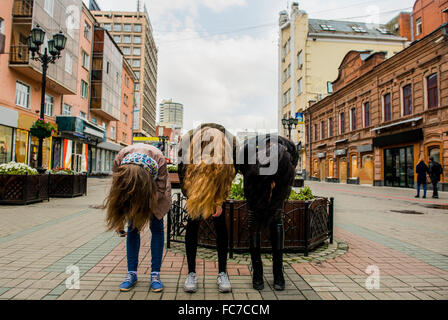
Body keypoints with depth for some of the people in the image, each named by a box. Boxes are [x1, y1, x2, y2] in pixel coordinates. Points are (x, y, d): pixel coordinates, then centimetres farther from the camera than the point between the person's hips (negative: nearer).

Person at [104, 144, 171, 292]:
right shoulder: (119, 159, -33)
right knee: (132, 227, -5)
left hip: (155, 186, -1)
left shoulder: (159, 159, -40)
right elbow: (117, 191, -21)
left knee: (156, 227, -7)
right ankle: (132, 273, 4)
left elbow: (160, 190, -27)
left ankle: (155, 274, -1)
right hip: (130, 189, 2)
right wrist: (119, 221, -19)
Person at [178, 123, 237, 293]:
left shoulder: (231, 143, -34)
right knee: (193, 220, -8)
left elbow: (232, 173, -14)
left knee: (220, 223, -6)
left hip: (219, 178, 0)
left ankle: (222, 273, 5)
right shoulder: (187, 142, -35)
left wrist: (219, 202, -16)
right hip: (194, 175, 0)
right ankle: (191, 273, 3)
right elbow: (182, 176, -17)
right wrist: (192, 200, -18)